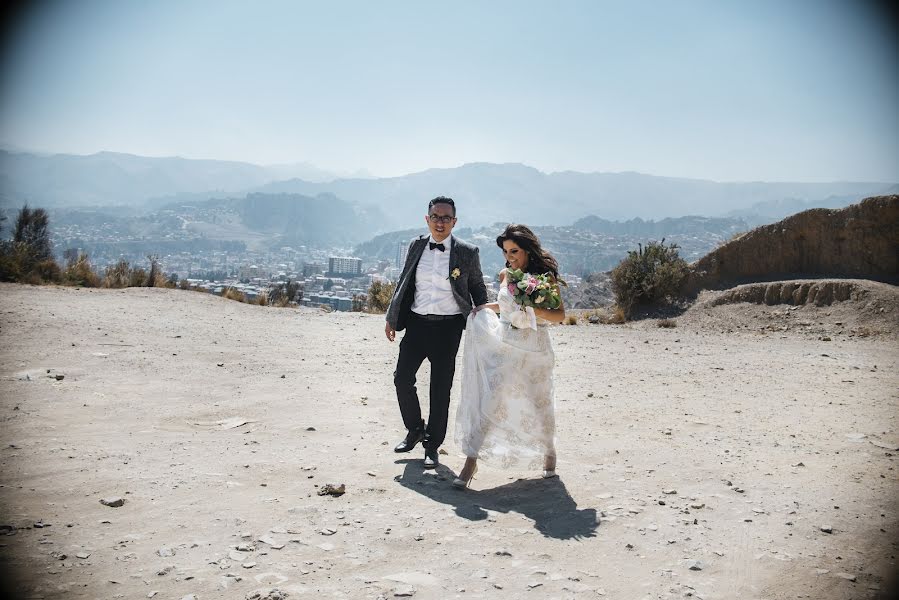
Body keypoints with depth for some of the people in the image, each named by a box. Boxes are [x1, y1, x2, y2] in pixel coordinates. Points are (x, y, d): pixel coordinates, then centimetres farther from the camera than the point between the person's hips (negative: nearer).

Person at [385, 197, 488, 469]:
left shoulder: (467, 253, -3)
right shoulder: (416, 246, 6)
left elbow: (478, 288, 9)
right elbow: (403, 282, 14)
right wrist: (392, 318, 13)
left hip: (448, 327, -3)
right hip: (416, 323, 3)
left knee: (441, 388, 4)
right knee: (402, 378, 1)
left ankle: (432, 445, 18)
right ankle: (415, 430, 26)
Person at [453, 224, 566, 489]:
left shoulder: (545, 276, -6)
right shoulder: (505, 275, 7)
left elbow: (560, 315, -6)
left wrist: (536, 310, -22)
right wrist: (479, 307, 16)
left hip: (534, 350, -3)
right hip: (504, 345, 3)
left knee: (538, 405, 9)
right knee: (489, 401, -7)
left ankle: (549, 453, 36)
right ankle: (471, 461, -6)